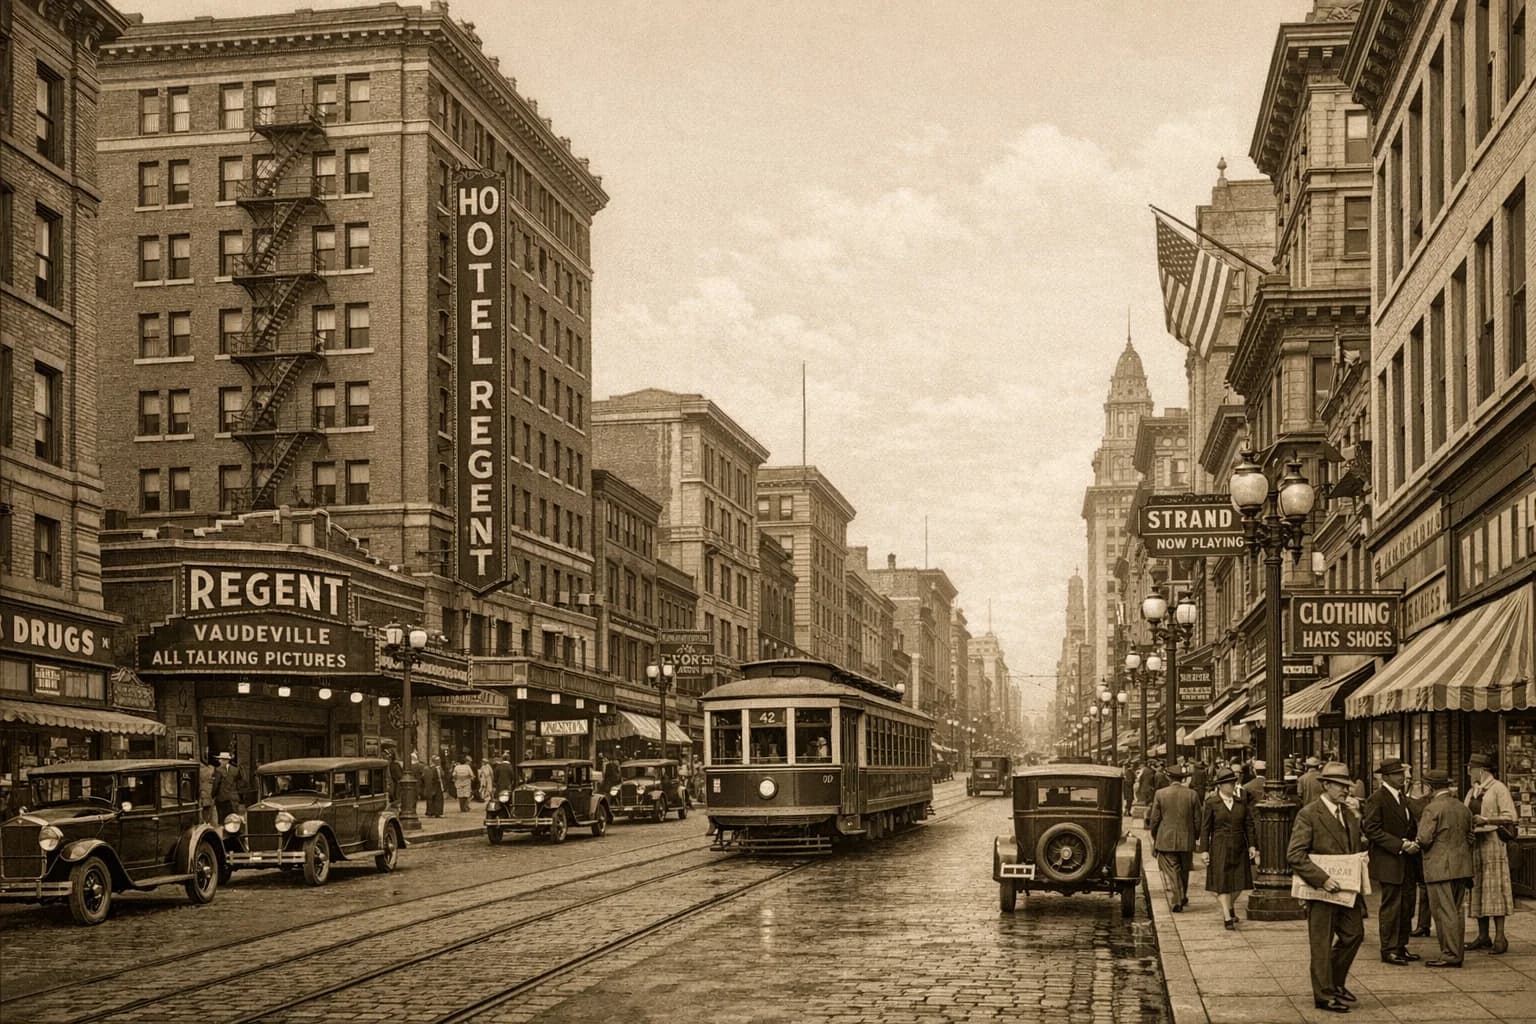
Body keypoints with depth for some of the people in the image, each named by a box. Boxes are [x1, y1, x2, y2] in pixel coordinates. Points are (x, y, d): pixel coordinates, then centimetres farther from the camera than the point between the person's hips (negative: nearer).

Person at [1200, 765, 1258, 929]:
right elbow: (1205, 828, -1)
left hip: (1239, 848, 4)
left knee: (1239, 881, 7)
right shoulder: (1211, 803, -3)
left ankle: (1230, 906, 35)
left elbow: (1249, 825, 9)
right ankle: (1227, 918, -1)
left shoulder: (1242, 802, 7)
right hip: (1220, 847, -4)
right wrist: (1205, 850, -4)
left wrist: (1252, 845, 0)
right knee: (1222, 882, -5)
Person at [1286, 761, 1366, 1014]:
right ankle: (1324, 995, 11)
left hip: (1347, 889, 7)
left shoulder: (1349, 814, 12)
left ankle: (1336, 982, 31)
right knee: (1322, 943, 1)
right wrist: (1322, 879, -25)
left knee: (1353, 934, 12)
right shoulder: (1308, 814, -12)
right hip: (1322, 890, -7)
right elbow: (1295, 855, -19)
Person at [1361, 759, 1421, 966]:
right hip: (1388, 862, -8)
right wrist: (1400, 845, -20)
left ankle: (1401, 947, 20)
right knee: (1391, 906, -3)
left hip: (1407, 862, 8)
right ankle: (1389, 950, 4)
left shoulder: (1403, 797, 14)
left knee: (1407, 906, 10)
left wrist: (1413, 843, 4)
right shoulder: (1377, 799, -11)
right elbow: (1372, 830, -17)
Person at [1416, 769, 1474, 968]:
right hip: (1461, 867, 8)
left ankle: (1450, 955, -5)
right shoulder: (1463, 808, 10)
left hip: (1440, 868, -8)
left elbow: (1424, 839, -17)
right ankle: (1458, 953, 18)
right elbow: (1470, 838, 16)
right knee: (1456, 911, 14)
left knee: (1444, 912, -4)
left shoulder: (1433, 808, -13)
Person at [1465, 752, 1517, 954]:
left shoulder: (1498, 788, -5)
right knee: (1477, 888, 5)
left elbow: (1510, 817, -12)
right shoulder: (1472, 792, 17)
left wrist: (1486, 820, -18)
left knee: (1494, 888, -9)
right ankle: (1482, 936, 9)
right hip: (1474, 843, 7)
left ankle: (1500, 937, -9)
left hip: (1492, 841, -7)